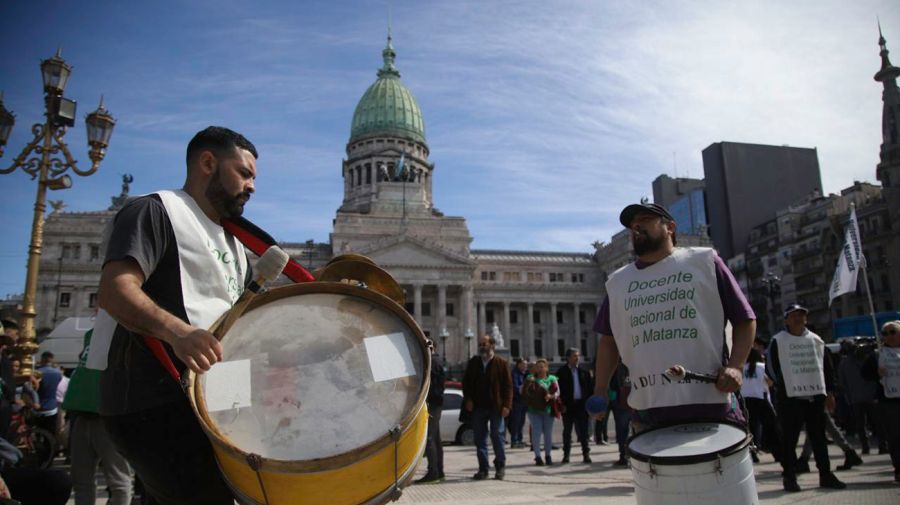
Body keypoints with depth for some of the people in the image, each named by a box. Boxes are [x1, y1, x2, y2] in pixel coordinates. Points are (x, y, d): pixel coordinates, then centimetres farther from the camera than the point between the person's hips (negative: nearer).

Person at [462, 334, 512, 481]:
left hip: (496, 407, -3)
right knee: (480, 438, 5)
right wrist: (468, 399, 0)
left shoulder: (501, 363, -2)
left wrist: (506, 405, -12)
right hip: (478, 407, 4)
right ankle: (483, 468, 13)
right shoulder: (473, 362, 9)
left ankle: (500, 466, 16)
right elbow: (466, 382, 13)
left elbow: (508, 385, -4)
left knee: (497, 436, 2)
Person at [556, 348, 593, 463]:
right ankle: (566, 455, 15)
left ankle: (586, 454, 9)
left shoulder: (584, 372, 7)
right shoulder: (561, 372, -2)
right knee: (567, 431, 7)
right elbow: (559, 390, -5)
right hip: (568, 406, -2)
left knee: (583, 431, 2)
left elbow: (590, 388, 6)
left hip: (582, 405, 2)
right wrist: (562, 405, -11)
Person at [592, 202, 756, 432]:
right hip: (648, 408, 3)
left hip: (711, 404, -3)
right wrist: (600, 389, 8)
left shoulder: (704, 261, 5)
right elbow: (609, 339, 18)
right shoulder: (618, 282, 15)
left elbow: (744, 319, 5)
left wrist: (735, 366, -10)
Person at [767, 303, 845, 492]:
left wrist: (829, 392, 10)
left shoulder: (816, 340, 12)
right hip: (790, 398, -4)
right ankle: (789, 476, 8)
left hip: (816, 396, 5)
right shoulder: (778, 341, -3)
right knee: (789, 439, 0)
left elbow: (827, 367, 16)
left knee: (819, 437, 11)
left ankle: (825, 475, 21)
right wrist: (783, 388, -10)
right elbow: (771, 368, -4)